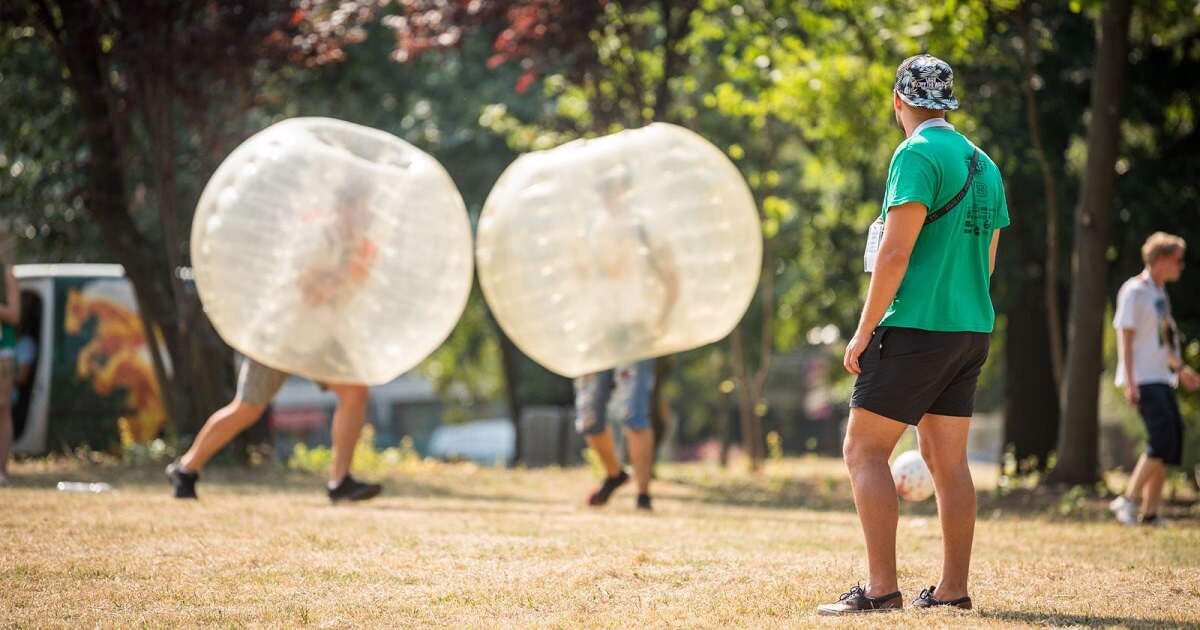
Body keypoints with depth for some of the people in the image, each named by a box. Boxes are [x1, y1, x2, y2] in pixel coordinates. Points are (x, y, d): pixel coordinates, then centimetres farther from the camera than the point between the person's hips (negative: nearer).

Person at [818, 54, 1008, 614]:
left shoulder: (916, 155, -11)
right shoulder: (982, 163, 14)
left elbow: (895, 254, -16)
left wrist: (864, 331, -12)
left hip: (916, 327, -8)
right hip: (972, 328, 8)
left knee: (864, 448, -5)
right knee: (947, 458, 11)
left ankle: (881, 588, -12)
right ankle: (953, 589, 10)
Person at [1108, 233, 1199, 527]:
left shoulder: (1160, 292, 17)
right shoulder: (1134, 291, -10)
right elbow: (1125, 338, -14)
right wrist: (1130, 383, -19)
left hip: (1161, 378, 9)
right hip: (1143, 380, -9)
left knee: (1172, 439, 4)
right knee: (1163, 438, -19)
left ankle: (1150, 512, 8)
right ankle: (1128, 499, -12)